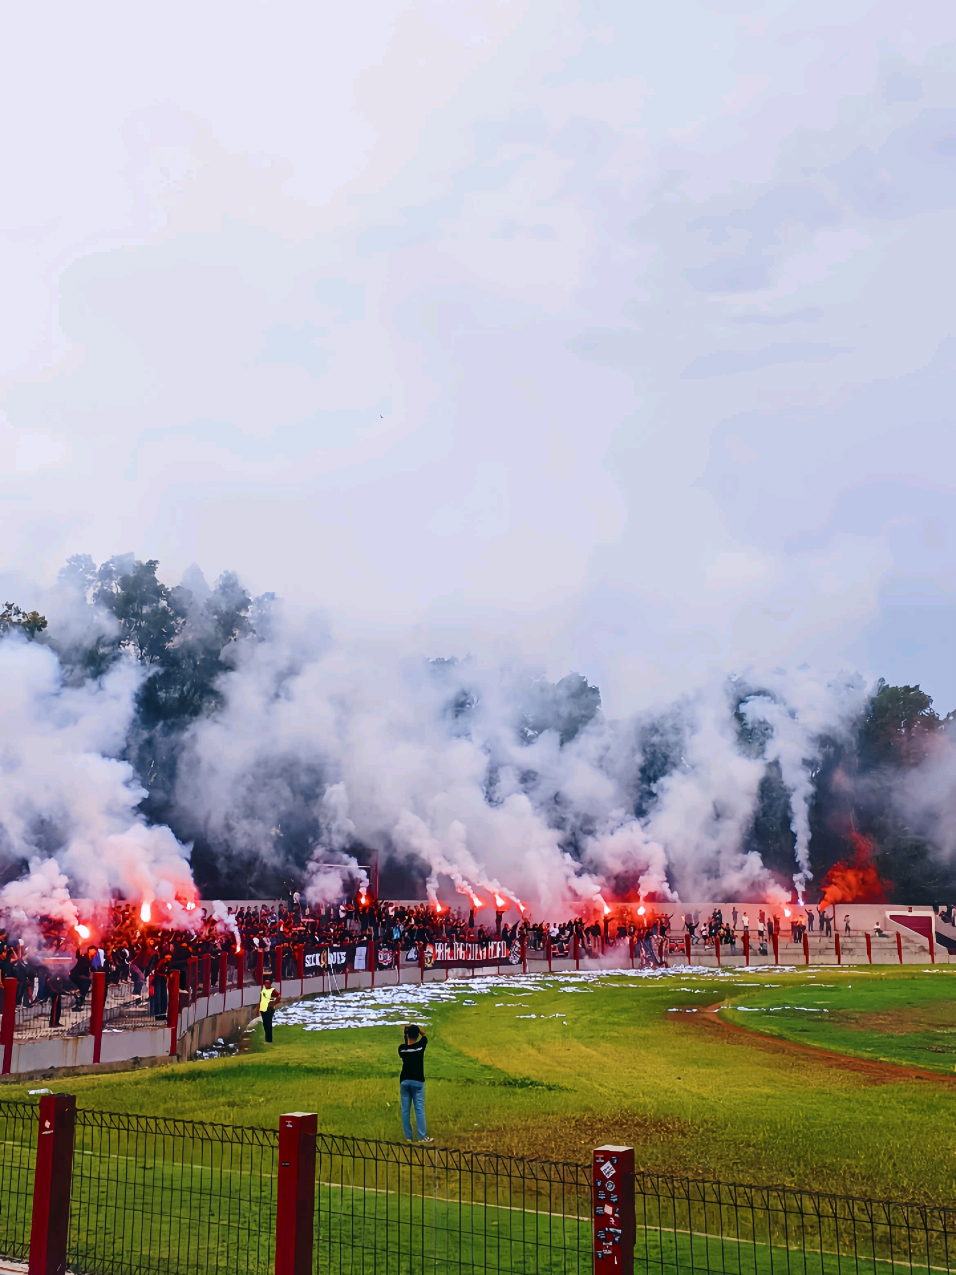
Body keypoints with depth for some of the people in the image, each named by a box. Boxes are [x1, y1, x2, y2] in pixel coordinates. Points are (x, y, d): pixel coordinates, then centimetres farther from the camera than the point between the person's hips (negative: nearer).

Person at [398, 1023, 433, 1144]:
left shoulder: (402, 1048, -5)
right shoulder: (421, 1045, -9)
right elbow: (424, 1035, 13)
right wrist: (415, 1027, 16)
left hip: (404, 1081, 2)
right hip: (417, 1081, -2)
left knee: (405, 1109, 6)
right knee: (419, 1109, -2)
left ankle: (408, 1137, 7)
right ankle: (422, 1137, -4)